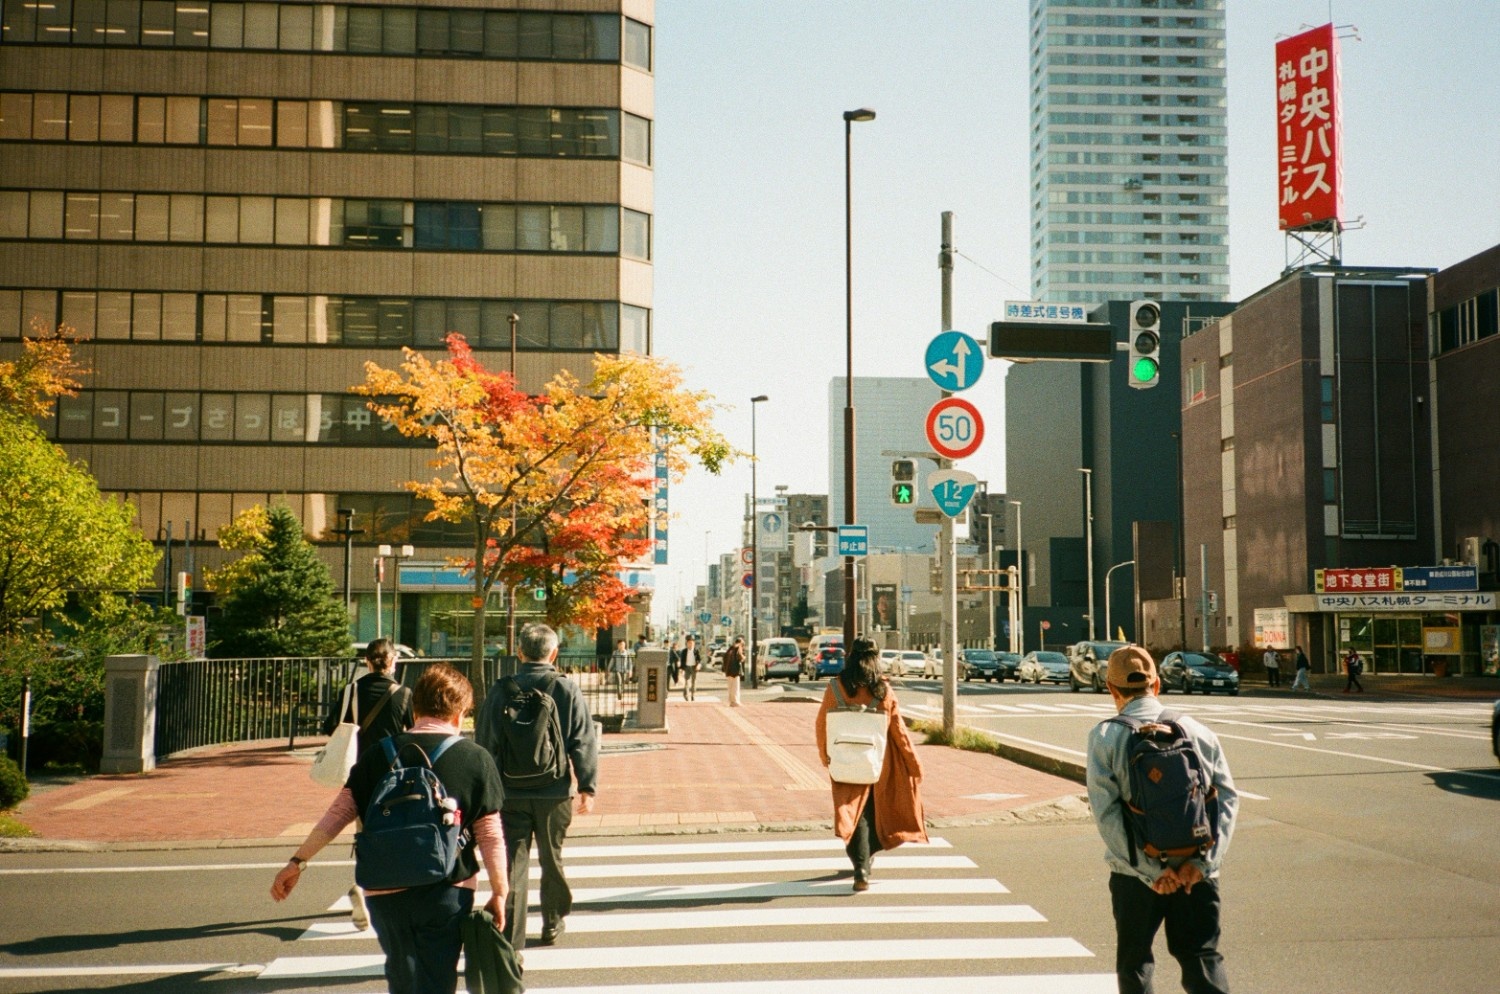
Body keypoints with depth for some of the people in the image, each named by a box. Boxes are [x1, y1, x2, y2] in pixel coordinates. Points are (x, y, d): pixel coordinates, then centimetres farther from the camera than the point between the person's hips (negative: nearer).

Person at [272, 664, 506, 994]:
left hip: (387, 893, 2)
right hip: (447, 893, -2)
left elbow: (339, 812, -1)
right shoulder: (476, 760, -5)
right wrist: (499, 892, 4)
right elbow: (490, 834, -4)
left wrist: (298, 861, 6)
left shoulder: (379, 755, 1)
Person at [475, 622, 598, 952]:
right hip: (554, 792, 0)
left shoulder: (500, 690, -3)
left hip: (510, 792, 0)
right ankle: (552, 923, 33)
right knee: (552, 859, 17)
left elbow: (484, 742, 2)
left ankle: (509, 937, -2)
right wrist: (587, 787, 2)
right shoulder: (568, 690, -6)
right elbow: (584, 743, -5)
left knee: (512, 863, 2)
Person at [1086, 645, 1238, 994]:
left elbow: (1107, 814, -13)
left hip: (1134, 874, -1)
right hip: (1196, 872, 2)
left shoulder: (1104, 737, -5)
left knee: (1134, 964, 15)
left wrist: (1150, 870, -13)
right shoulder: (1197, 731, 2)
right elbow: (1227, 796, -5)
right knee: (1203, 961, 7)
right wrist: (1203, 861, -11)